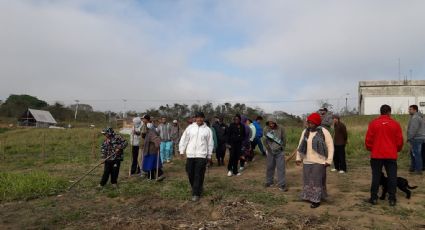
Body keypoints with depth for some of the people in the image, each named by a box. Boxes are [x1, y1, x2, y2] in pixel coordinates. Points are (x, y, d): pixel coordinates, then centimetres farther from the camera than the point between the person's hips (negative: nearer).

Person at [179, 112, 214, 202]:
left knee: (199, 175, -4)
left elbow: (210, 143, 6)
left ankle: (196, 194, 5)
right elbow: (184, 139, 9)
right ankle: (198, 188, 32)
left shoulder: (207, 129, 2)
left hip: (201, 155, -2)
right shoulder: (190, 127, 5)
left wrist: (209, 155, 6)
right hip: (190, 155, 2)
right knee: (190, 173, 8)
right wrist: (182, 151, 6)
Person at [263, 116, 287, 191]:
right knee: (270, 167, 11)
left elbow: (284, 139, -1)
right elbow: (265, 141, 5)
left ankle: (281, 184, 1)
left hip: (279, 151, -2)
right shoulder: (266, 130, -4)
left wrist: (282, 148, -1)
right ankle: (269, 181, 27)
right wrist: (268, 149, -2)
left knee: (281, 168, -4)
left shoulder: (281, 129, -9)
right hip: (270, 152, 2)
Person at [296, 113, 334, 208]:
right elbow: (300, 146, 13)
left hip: (319, 161, -5)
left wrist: (329, 160, -10)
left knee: (317, 180, 0)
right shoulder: (305, 132, 7)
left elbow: (330, 146, -7)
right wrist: (298, 158, 10)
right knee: (308, 180, 11)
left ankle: (317, 200, 10)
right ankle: (310, 197, 26)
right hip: (307, 161, 5)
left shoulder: (324, 132, -8)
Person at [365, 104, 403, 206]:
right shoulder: (395, 124, -1)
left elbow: (368, 139, -3)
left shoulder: (373, 123, -4)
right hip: (391, 155, 0)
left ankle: (374, 198, 10)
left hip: (376, 155, 0)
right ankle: (392, 199, 11)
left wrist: (370, 149, 15)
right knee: (392, 177, 8)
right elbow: (400, 141, 3)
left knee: (376, 176, 6)